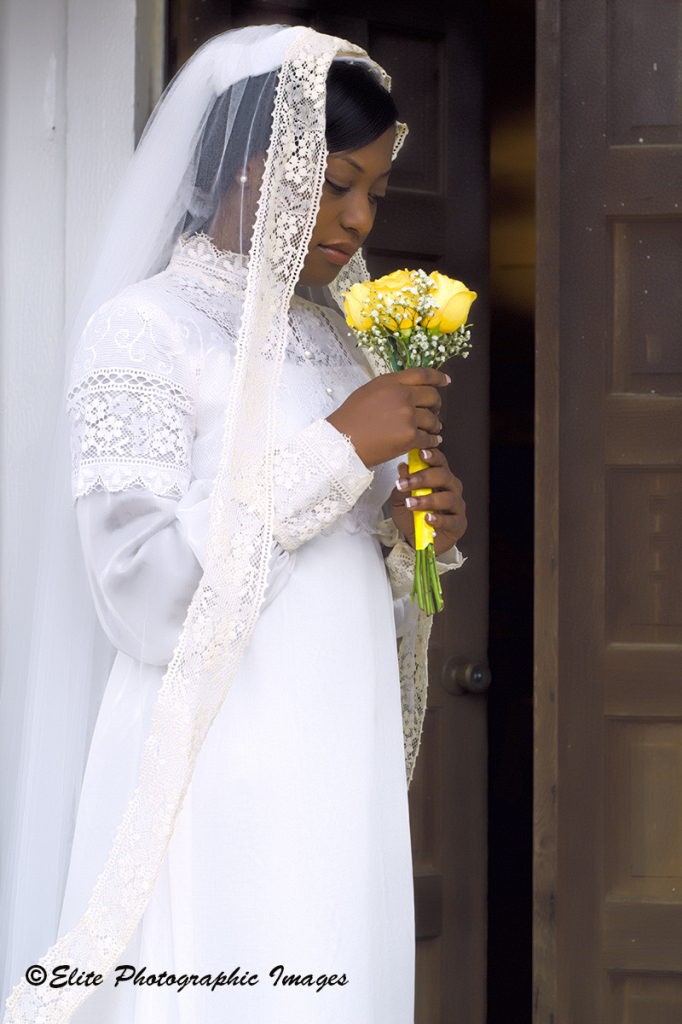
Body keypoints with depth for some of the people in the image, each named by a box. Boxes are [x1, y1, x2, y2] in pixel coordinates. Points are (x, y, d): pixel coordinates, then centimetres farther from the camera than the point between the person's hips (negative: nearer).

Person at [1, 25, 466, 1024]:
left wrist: (415, 536, -1)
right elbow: (145, 594, -19)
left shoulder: (336, 336, 14)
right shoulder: (144, 327, -8)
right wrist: (339, 451, -18)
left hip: (345, 774, 7)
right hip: (219, 782, -7)